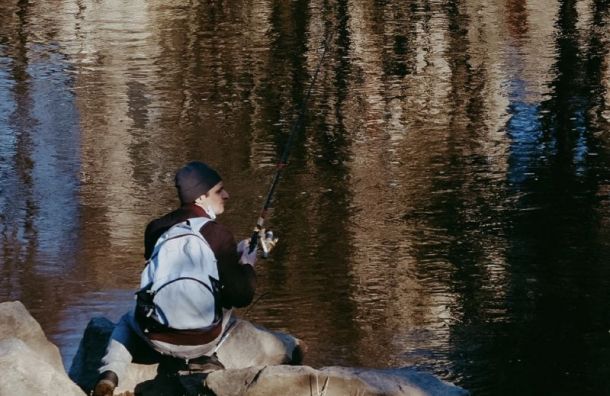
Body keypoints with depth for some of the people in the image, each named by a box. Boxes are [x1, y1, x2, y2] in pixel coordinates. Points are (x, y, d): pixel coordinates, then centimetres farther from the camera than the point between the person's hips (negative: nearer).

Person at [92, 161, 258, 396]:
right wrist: (247, 266, 8)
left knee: (128, 322, 35)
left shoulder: (156, 229, -1)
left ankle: (109, 374, 8)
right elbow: (241, 297, -11)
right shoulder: (219, 235, -13)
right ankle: (204, 357, 20)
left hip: (156, 338, 1)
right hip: (201, 342, -1)